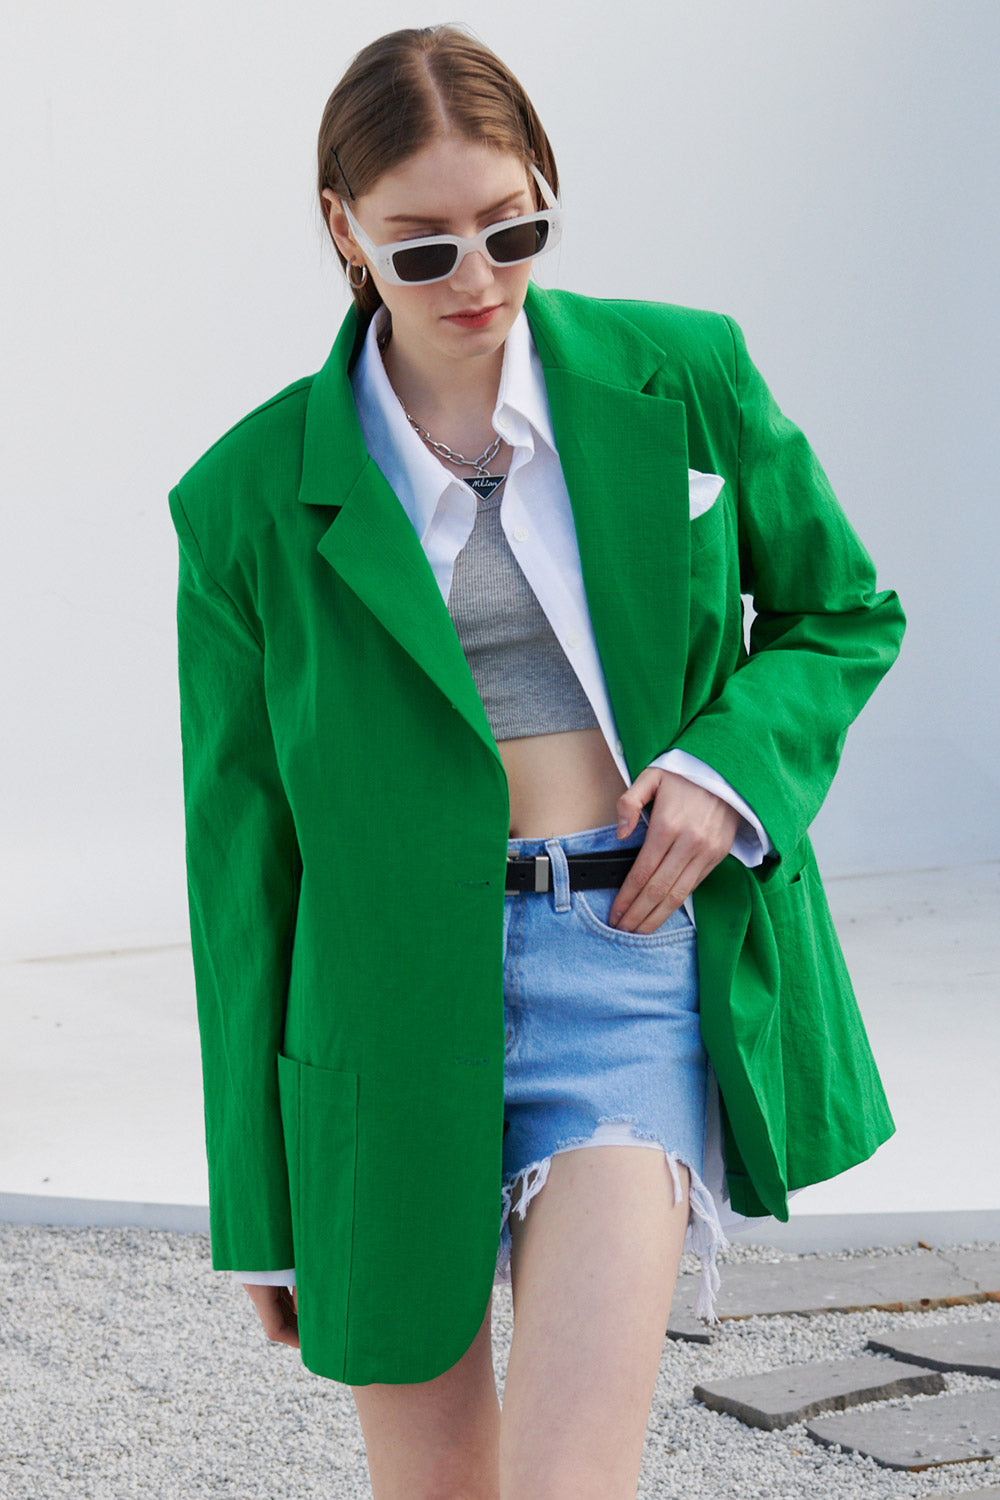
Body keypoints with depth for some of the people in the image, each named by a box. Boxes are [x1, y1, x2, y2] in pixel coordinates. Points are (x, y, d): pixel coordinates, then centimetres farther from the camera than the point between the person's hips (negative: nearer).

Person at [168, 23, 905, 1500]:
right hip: (396, 998, 1)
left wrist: (734, 760, -7)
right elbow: (240, 843, 5)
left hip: (639, 952, -1)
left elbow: (842, 613, 16)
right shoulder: (253, 495, 1)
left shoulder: (683, 378, 3)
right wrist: (259, 1204, 7)